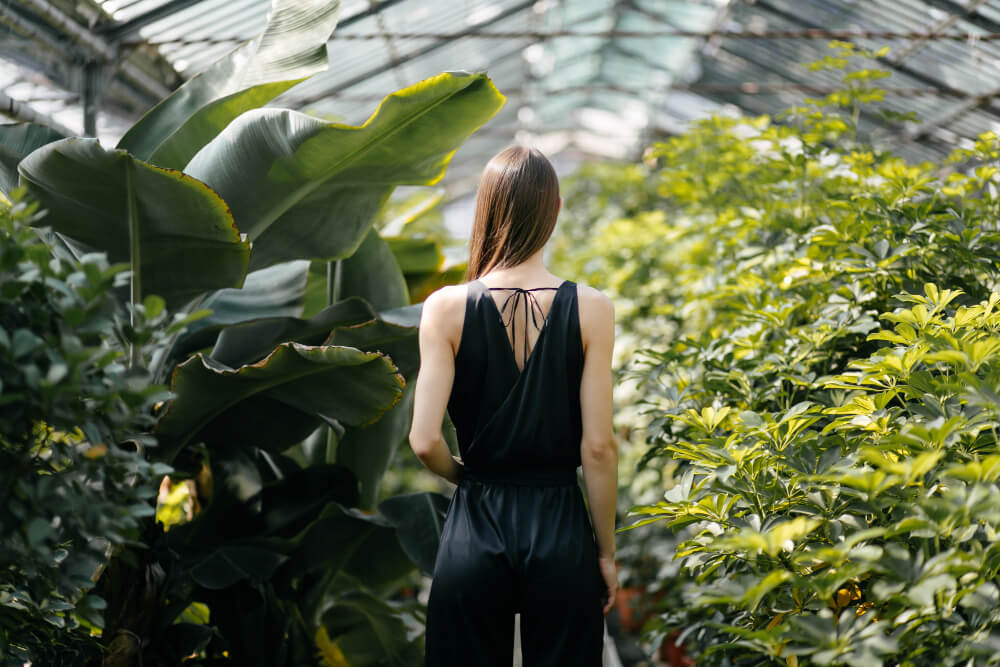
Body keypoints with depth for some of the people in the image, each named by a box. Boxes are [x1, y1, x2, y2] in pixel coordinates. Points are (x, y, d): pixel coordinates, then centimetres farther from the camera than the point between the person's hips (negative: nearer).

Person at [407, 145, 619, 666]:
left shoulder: (447, 308, -7)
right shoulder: (590, 309, -7)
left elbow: (425, 441, -12)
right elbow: (598, 446, -8)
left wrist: (466, 478, 9)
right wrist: (606, 552, 3)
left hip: (476, 528, 0)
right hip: (562, 529, 0)